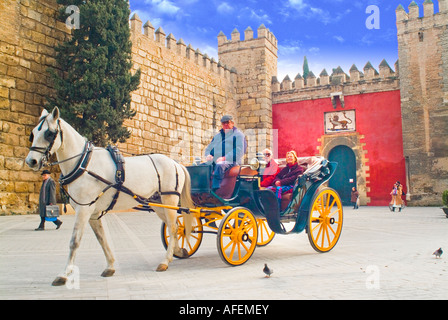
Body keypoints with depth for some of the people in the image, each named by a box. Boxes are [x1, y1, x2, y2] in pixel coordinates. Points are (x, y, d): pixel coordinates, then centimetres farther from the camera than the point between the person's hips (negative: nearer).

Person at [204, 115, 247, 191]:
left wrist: (225, 158, -19)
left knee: (219, 166, -39)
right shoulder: (217, 136, 29)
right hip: (215, 162, 7)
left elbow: (239, 151, -7)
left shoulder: (238, 135, 8)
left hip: (231, 161, -6)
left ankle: (215, 190, -46)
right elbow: (208, 148, 31)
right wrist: (208, 155, 5)